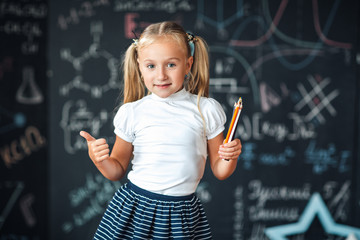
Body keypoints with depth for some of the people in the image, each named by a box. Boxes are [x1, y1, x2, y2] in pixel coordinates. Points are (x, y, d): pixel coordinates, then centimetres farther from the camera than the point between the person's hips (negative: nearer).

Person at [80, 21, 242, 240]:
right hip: (135, 210, 0)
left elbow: (220, 172, 4)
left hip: (183, 214, 0)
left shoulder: (207, 110, -4)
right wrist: (100, 159, -13)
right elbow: (117, 171, 6)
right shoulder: (131, 113, -3)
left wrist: (231, 157, -16)